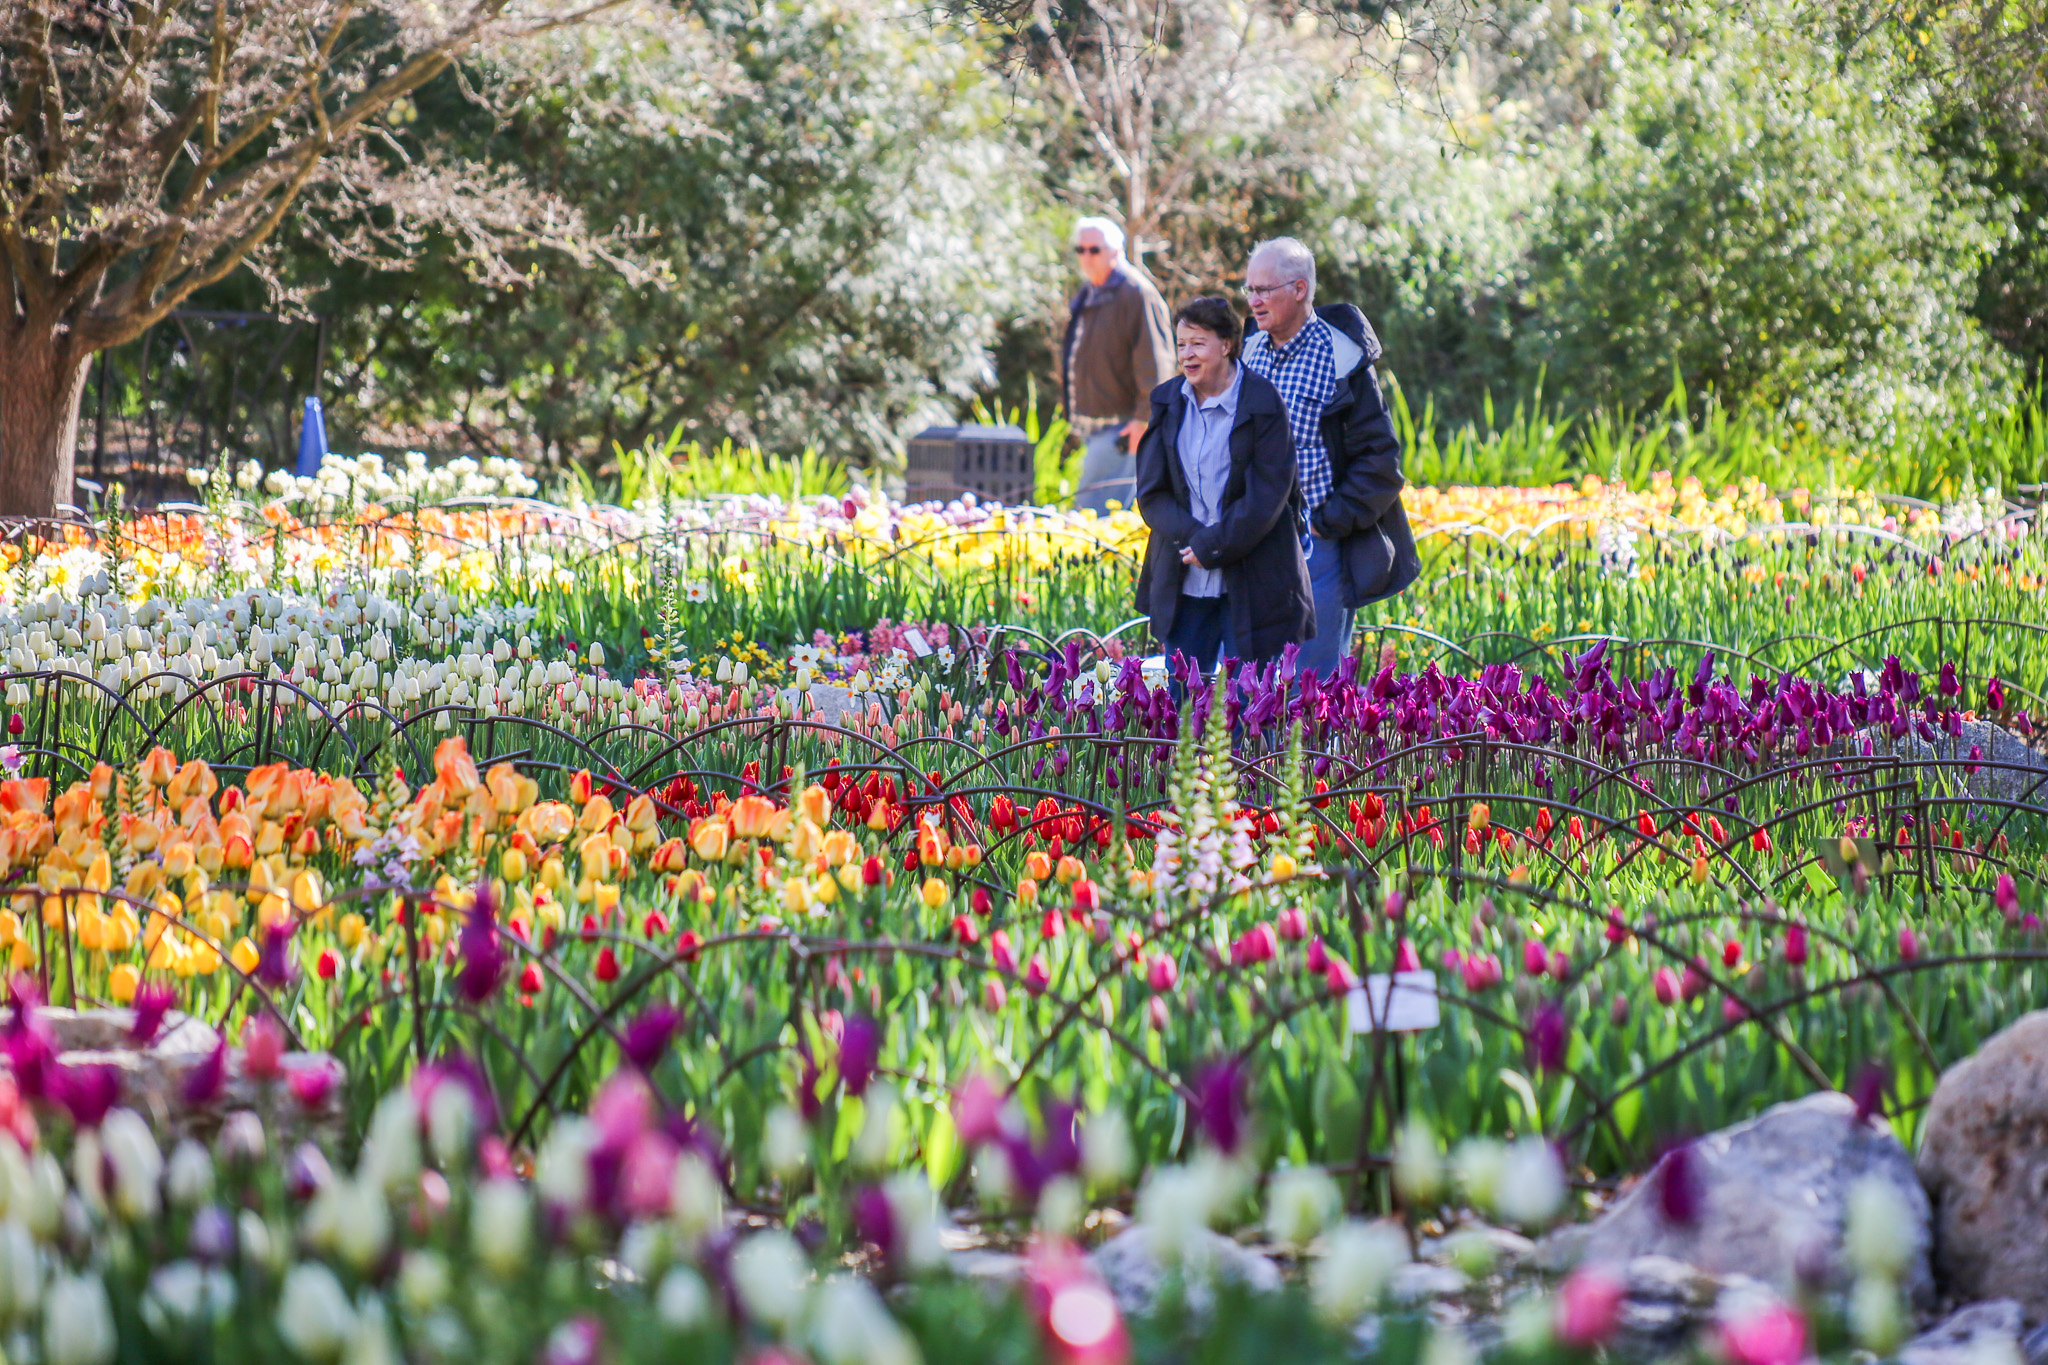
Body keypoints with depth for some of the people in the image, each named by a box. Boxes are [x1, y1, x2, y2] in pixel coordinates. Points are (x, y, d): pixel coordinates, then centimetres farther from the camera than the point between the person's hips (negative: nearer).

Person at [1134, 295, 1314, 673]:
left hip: (1251, 586, -4)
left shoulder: (1264, 404, -8)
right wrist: (1190, 538, -13)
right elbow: (1151, 493, 3)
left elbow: (1267, 498, -11)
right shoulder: (1167, 401, 6)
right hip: (1183, 586, 4)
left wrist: (1211, 546, -15)